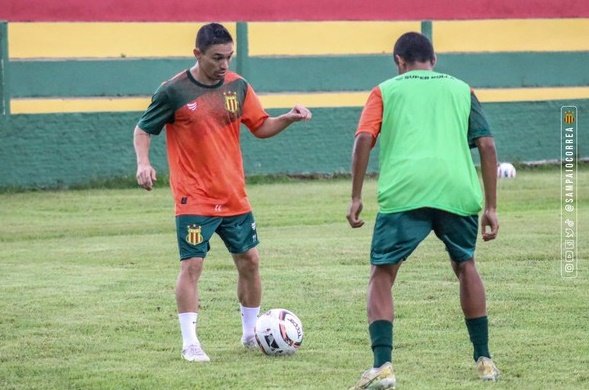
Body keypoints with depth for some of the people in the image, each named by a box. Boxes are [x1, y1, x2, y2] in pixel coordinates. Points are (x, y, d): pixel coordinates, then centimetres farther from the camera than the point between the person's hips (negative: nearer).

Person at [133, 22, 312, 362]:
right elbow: (143, 130, -1)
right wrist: (143, 163, -18)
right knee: (192, 265, -10)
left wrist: (288, 118, -7)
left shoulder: (237, 86, 3)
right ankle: (190, 343, -3)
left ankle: (251, 333, 24)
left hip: (235, 197, 5)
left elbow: (261, 126, 11)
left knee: (250, 261, 9)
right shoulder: (174, 91, -10)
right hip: (194, 200, -5)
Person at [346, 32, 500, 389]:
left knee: (382, 275, 9)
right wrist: (491, 207, 15)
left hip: (404, 192, -2)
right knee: (465, 265, 26)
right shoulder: (461, 89, 24)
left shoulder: (386, 90, 19)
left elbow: (364, 139, 3)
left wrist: (356, 198, 6)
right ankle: (485, 360, 25)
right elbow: (487, 146, 14)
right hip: (458, 191, 2)